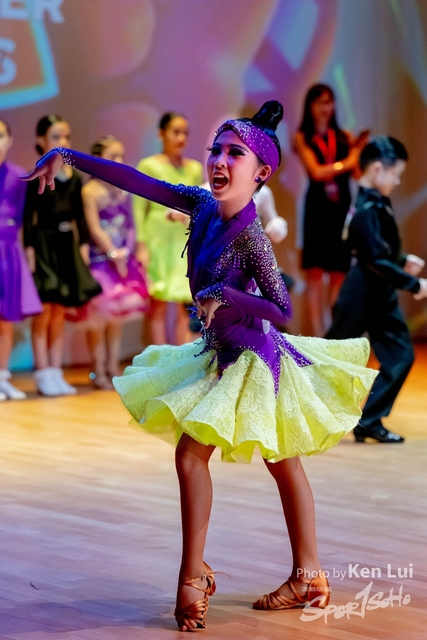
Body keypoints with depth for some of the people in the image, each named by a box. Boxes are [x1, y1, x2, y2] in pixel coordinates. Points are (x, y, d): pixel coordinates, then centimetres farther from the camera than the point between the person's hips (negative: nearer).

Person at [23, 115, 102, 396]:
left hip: (68, 245, 5)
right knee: (44, 310, -5)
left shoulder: (75, 178, 9)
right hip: (44, 243, -5)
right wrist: (29, 248, -12)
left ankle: (56, 372, 13)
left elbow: (80, 215, 13)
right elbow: (28, 215, -7)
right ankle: (43, 374, 1)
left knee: (60, 312, 8)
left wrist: (84, 244, 6)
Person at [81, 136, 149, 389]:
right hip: (100, 261, -6)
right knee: (99, 316, -4)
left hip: (124, 260, 6)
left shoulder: (124, 191, 10)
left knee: (117, 318, 9)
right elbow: (95, 229, -13)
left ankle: (113, 370, 15)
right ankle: (99, 372, 3)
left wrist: (126, 253, -5)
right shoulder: (91, 191, -8)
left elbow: (131, 226, 9)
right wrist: (113, 254, -14)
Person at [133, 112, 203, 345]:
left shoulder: (195, 168, 10)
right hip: (158, 239, -3)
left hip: (186, 241, 3)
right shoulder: (148, 166, -1)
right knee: (159, 302, -1)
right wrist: (141, 245, -8)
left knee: (186, 304, 2)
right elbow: (139, 208, -3)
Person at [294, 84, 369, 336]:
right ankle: (318, 337, 0)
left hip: (342, 208, 2)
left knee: (339, 273, 4)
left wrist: (360, 150, -16)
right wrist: (346, 163, -4)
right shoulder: (303, 138, 2)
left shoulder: (345, 136, 7)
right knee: (315, 273, -2)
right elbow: (316, 172, -8)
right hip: (317, 208, -2)